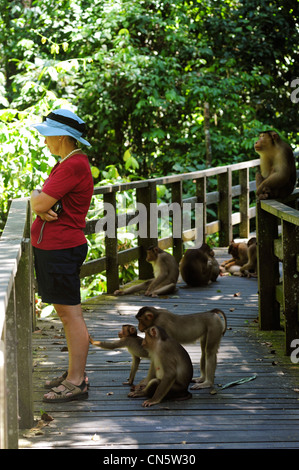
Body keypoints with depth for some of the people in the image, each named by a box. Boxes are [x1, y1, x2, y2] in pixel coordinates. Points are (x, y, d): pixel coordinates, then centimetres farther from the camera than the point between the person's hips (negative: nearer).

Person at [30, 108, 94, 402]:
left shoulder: (74, 165, -17)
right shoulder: (67, 163, 17)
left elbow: (40, 203, -20)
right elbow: (40, 202, 15)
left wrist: (36, 198, 2)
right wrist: (43, 208, -7)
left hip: (61, 248, -11)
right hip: (49, 245, 11)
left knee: (71, 313, -7)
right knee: (65, 312, 15)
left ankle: (76, 383, -4)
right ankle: (75, 374, 24)